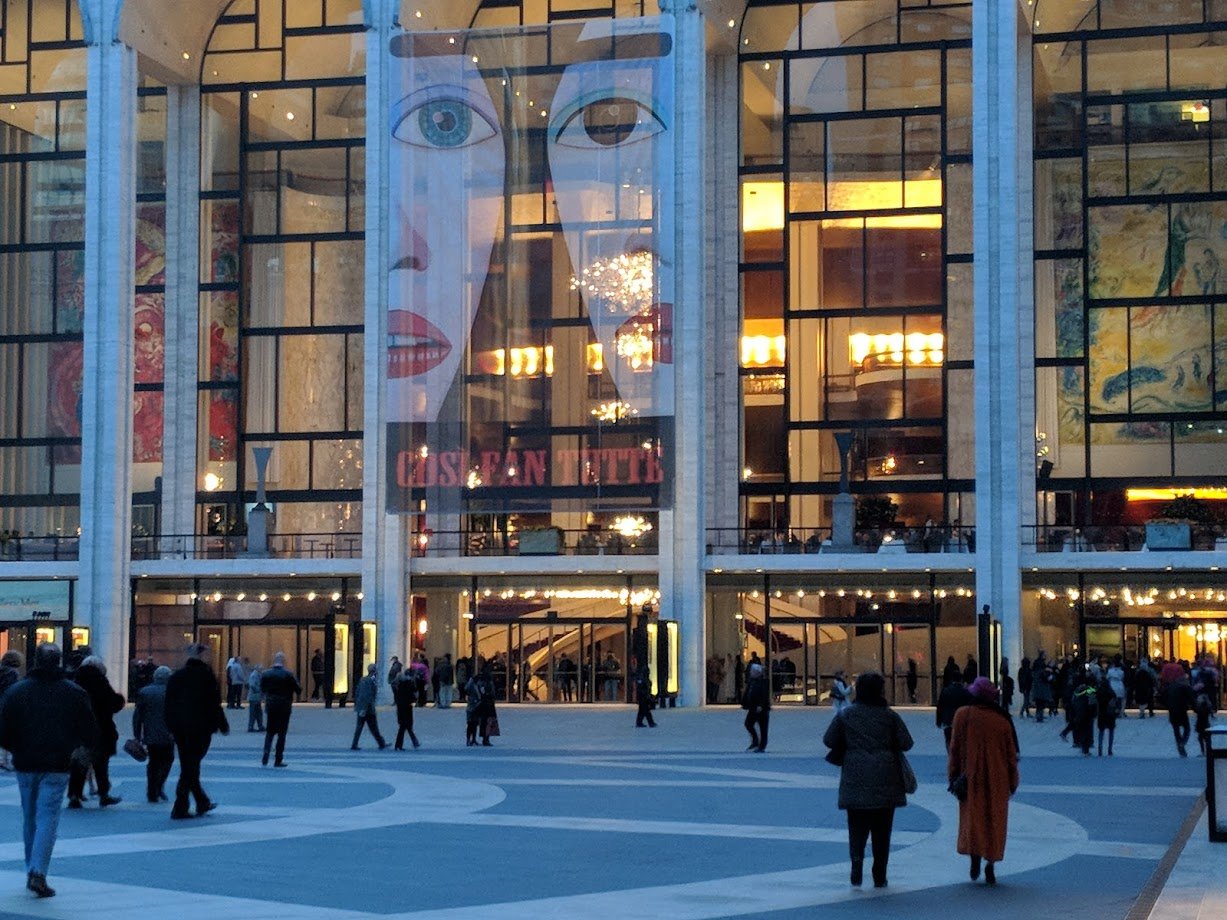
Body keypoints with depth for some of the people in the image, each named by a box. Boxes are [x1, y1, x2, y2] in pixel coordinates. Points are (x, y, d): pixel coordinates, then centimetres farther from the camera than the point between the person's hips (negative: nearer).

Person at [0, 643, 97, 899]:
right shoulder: (74, 693, -2)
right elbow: (90, 735, -1)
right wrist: (82, 746, 21)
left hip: (25, 765, 2)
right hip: (57, 767, -2)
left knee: (29, 819, 16)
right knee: (47, 819, -4)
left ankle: (32, 871, 21)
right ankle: (38, 872, -17)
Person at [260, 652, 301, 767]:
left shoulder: (265, 674, -1)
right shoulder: (288, 674, -12)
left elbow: (262, 690, 6)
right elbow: (298, 690, -10)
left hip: (270, 706, 3)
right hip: (284, 707, -3)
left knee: (269, 732, 15)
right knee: (281, 733, 5)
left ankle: (265, 757, -1)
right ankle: (278, 760, 5)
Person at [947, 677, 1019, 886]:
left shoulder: (962, 715, -7)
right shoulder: (1002, 720, -5)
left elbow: (955, 749, -3)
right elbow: (1011, 754, 2)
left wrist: (952, 775, 7)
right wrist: (1013, 782, 11)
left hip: (971, 777, -1)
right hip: (997, 780, 1)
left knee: (972, 817, 8)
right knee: (994, 820, 8)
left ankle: (975, 858, -8)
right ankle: (990, 865, 4)